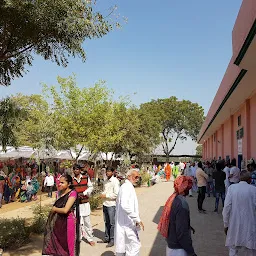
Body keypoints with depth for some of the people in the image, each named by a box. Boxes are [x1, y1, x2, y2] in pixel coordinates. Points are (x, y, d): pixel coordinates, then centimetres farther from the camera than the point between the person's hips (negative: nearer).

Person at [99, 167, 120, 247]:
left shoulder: (115, 181, -13)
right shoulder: (106, 181, 10)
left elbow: (116, 194, -18)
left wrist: (106, 195, -14)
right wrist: (102, 194, 0)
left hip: (112, 205, -7)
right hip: (105, 204, 7)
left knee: (112, 223, 1)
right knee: (106, 222, 15)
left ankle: (112, 240, 12)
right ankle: (107, 238, 27)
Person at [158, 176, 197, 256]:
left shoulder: (173, 198, 0)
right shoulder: (182, 204, -26)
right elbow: (182, 233, -25)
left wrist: (188, 227, 17)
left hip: (171, 244, 8)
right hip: (178, 249, -8)